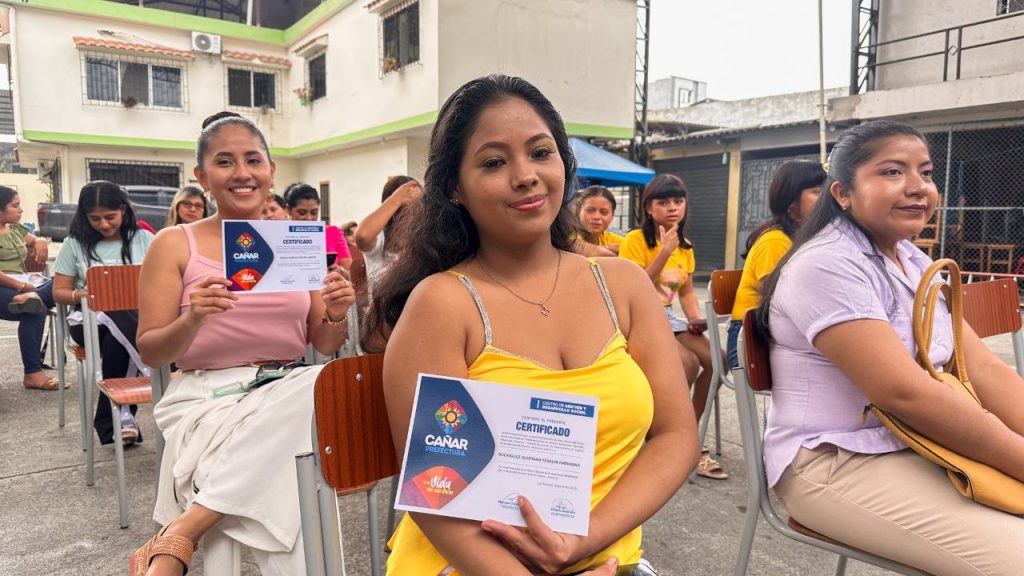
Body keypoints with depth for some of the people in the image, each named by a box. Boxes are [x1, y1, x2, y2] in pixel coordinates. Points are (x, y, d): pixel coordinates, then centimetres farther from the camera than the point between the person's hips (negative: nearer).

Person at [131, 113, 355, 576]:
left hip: (288, 394, 4)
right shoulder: (175, 244, 2)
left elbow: (324, 346, 10)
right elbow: (150, 353, 0)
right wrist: (192, 320, -21)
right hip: (207, 400, -4)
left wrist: (337, 315, -13)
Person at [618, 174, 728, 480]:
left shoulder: (685, 247, 10)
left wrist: (696, 319, -1)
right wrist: (664, 252, -22)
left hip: (667, 316, 7)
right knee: (688, 362, -28)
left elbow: (686, 291, 17)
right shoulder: (635, 240, -11)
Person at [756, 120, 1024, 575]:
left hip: (918, 449, 9)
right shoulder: (827, 266, -18)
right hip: (835, 463, -8)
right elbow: (904, 393, -24)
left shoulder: (915, 263, 11)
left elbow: (984, 369, 3)